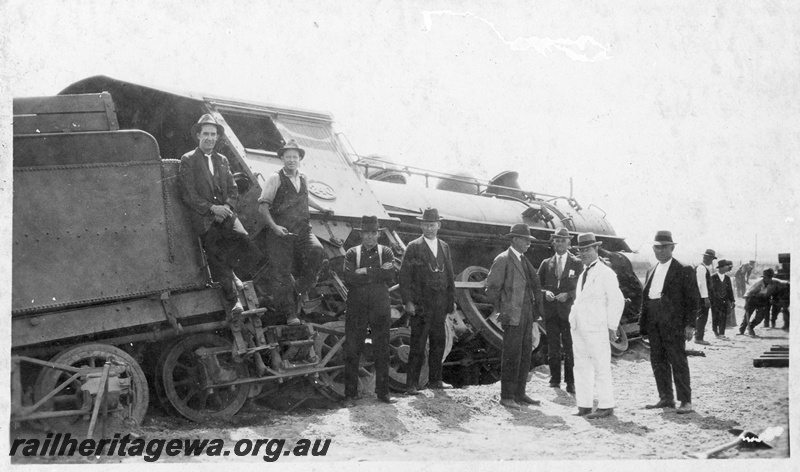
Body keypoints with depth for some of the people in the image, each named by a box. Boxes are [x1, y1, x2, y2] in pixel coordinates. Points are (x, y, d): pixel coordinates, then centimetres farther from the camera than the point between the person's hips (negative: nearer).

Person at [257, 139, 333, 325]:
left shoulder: (303, 178, 15)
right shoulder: (275, 179, -3)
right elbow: (263, 205, -6)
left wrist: (322, 208, 33)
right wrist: (273, 226, -17)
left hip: (303, 230, 4)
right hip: (281, 233, -4)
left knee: (317, 251, -22)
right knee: (282, 271, -4)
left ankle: (299, 292, -3)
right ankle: (289, 313, 7)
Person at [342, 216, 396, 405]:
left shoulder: (386, 252, 9)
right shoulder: (352, 253, 7)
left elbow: (390, 277, -8)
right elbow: (349, 279, -10)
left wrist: (366, 272, -12)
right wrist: (378, 273, -12)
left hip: (380, 308, 1)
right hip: (356, 308, -1)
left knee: (382, 352, 5)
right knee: (352, 352, 0)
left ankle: (383, 392, 14)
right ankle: (350, 393, 8)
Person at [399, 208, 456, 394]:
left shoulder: (444, 247, 14)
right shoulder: (413, 247, -2)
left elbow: (449, 275, 17)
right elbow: (404, 275, -6)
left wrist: (452, 299, 11)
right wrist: (407, 301, -13)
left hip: (440, 303, 5)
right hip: (420, 304, -5)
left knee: (438, 343, 9)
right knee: (418, 345, -5)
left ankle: (435, 380, 20)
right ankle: (412, 384, 0)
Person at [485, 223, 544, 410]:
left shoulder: (523, 260, 15)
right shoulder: (503, 260, -9)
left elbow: (535, 284, 24)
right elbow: (491, 288, -11)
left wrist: (537, 305, 14)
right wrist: (502, 311, -10)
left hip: (527, 313, 8)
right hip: (512, 315, -8)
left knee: (525, 354, 10)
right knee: (512, 356, -5)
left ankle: (519, 393, 19)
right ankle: (506, 396, 2)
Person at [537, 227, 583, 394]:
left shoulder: (577, 264, 6)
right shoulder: (546, 263, 13)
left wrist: (568, 295, -13)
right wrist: (545, 292, -8)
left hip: (569, 310, -2)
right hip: (550, 311, 2)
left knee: (570, 347, -3)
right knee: (553, 347, 4)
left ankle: (571, 382, 3)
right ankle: (555, 380, 11)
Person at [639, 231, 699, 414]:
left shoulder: (684, 271, -2)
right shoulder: (651, 271, 17)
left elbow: (693, 300, -5)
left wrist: (690, 324, -12)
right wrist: (643, 323, 10)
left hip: (673, 323, -6)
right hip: (654, 324, 6)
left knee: (678, 361, -3)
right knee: (657, 361, 8)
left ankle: (685, 401, 3)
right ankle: (666, 398, 17)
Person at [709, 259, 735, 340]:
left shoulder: (727, 278, 9)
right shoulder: (713, 278, -2)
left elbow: (730, 290, 11)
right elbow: (709, 289, -2)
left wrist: (732, 300, 7)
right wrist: (709, 300, -6)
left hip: (724, 301, 3)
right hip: (715, 301, -3)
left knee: (723, 318, -1)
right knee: (715, 318, 2)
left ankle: (721, 334, 4)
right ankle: (716, 332, 20)